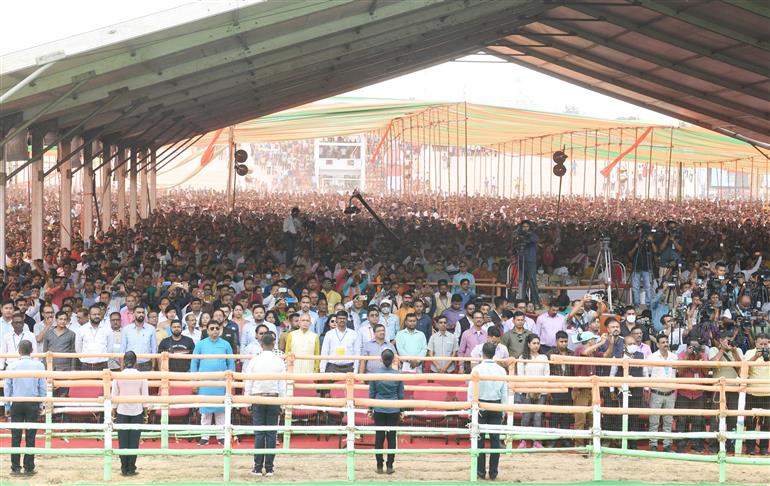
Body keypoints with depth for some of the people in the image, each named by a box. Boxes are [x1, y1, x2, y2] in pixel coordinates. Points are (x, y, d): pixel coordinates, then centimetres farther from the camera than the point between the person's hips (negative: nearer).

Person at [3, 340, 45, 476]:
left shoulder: (12, 366, -2)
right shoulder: (39, 365, -2)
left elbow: (7, 388, 2)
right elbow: (42, 387, 1)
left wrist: (7, 407, 9)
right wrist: (42, 405, 11)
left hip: (16, 404, 0)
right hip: (33, 403, 0)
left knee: (16, 436, 3)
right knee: (30, 436, 4)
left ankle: (15, 468, 3)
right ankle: (29, 467, 5)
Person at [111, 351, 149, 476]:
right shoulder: (141, 376, -6)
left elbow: (114, 395, -2)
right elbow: (145, 395, -2)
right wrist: (146, 410, 10)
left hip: (122, 411, 0)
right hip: (137, 411, 0)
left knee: (123, 441, 5)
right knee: (134, 441, 4)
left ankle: (124, 469, 6)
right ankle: (131, 469, 4)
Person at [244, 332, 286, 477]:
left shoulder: (254, 361, -3)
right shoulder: (279, 362, -2)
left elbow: (248, 383, 0)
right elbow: (283, 384, 0)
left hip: (257, 398, 0)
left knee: (259, 433, 1)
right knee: (271, 433, 3)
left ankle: (258, 467, -1)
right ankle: (269, 467, 3)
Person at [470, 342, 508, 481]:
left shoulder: (477, 369, -9)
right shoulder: (501, 370, -2)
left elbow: (471, 390, -7)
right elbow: (504, 392, 1)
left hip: (480, 405, -2)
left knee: (479, 439, 4)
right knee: (495, 439, 5)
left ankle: (481, 471, 5)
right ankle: (493, 472, 6)